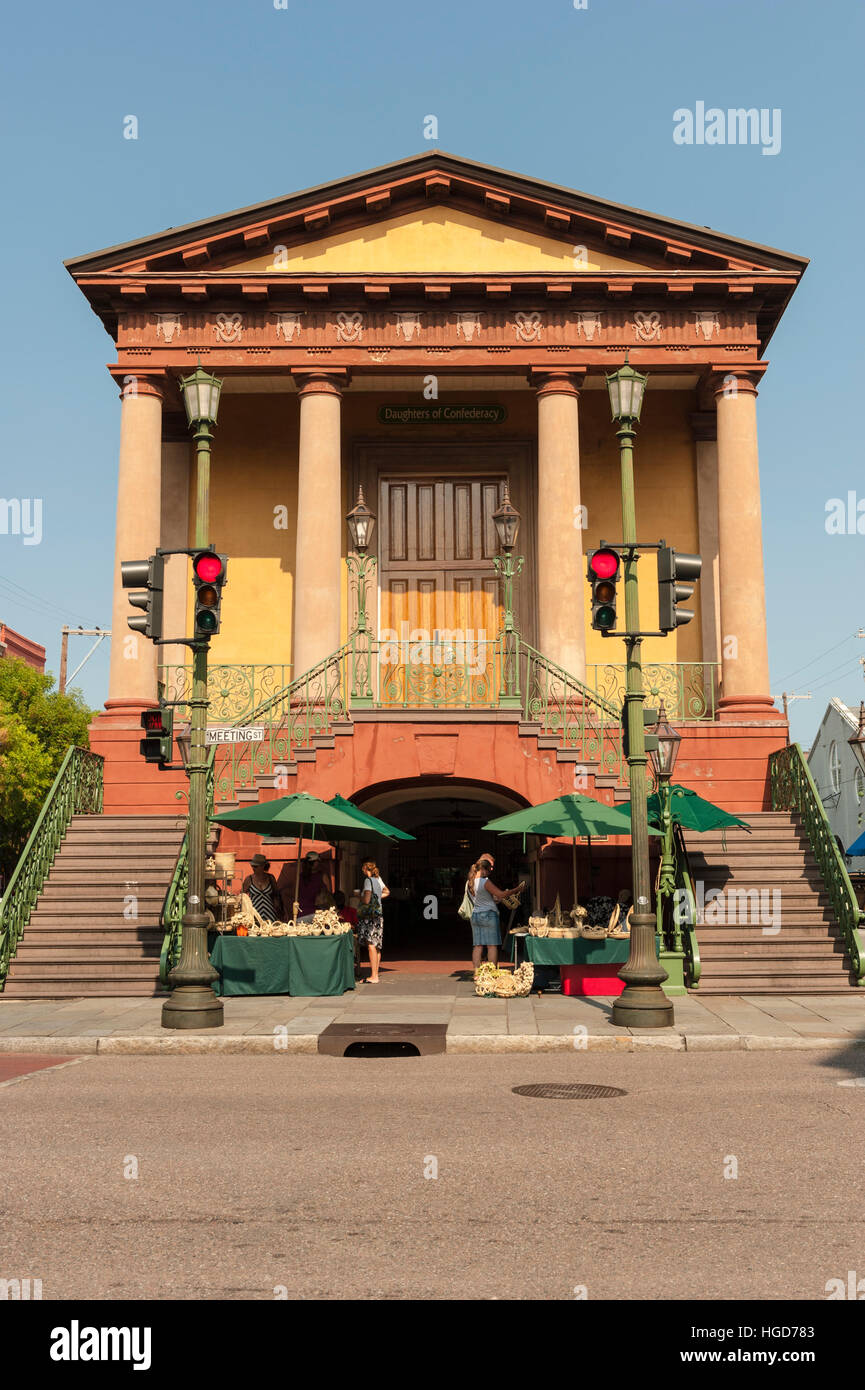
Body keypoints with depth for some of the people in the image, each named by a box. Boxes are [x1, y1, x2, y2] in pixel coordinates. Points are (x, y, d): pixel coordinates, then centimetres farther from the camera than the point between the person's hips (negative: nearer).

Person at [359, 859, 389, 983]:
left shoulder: (368, 880, -13)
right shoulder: (378, 879, 12)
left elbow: (366, 900, -20)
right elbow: (387, 892, 28)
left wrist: (360, 897, -1)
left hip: (370, 916, -9)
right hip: (378, 914, 9)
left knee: (371, 945, -9)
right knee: (377, 946, 11)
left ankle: (374, 976, -10)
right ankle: (375, 974, 16)